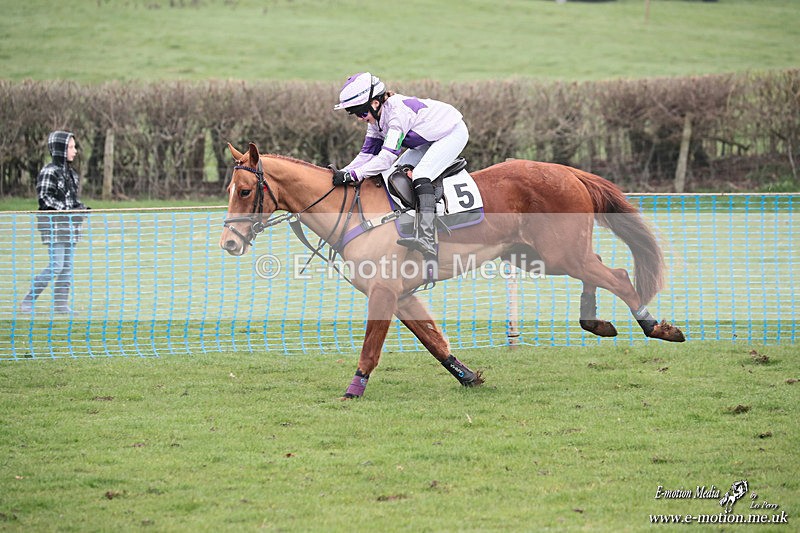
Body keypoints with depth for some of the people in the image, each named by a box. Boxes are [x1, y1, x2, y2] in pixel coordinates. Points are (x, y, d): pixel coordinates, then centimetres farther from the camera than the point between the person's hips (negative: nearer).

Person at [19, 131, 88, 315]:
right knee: (56, 265, -13)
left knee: (67, 265, 7)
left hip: (69, 224, 9)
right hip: (53, 223, -9)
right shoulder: (50, 171, -11)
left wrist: (82, 208, 4)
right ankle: (27, 302, -8)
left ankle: (61, 303, 12)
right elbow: (45, 199, -16)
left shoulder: (70, 172, 15)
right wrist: (68, 210, -21)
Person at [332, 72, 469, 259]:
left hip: (453, 133, -10)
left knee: (420, 177, -28)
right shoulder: (376, 119, -5)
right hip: (429, 140, 10)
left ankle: (427, 240, -39)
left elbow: (386, 158, -39)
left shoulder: (398, 111, -33)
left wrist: (352, 175, -43)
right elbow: (367, 154, -1)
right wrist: (342, 173, -17)